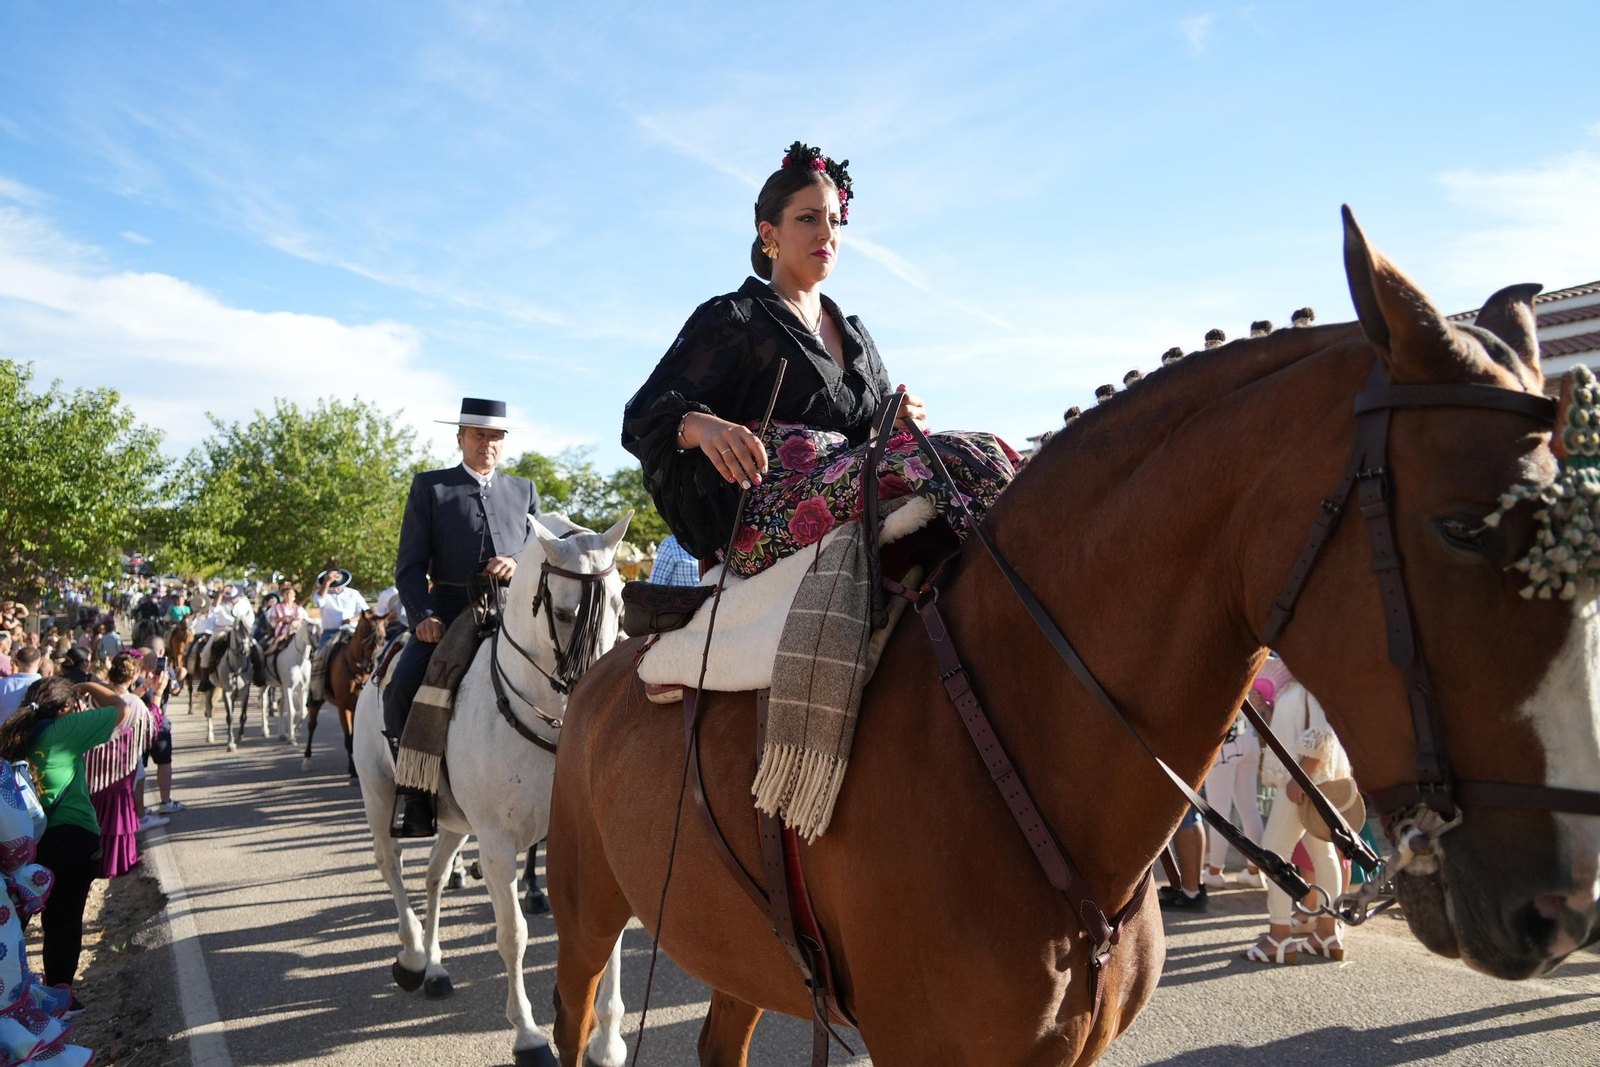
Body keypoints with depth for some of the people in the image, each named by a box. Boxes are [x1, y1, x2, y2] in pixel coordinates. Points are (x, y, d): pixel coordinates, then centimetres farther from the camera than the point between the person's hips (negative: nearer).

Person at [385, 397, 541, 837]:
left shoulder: (524, 490, 19)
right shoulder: (429, 486, 10)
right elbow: (410, 565, 3)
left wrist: (520, 566, -8)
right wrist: (422, 615, -13)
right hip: (449, 611, -2)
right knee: (402, 685, -23)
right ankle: (410, 789, -8)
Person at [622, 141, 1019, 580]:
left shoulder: (854, 334, 28)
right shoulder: (731, 318, 9)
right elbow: (644, 416, 0)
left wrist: (905, 420, 3)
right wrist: (701, 426, -25)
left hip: (851, 486, 6)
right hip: (765, 511, -6)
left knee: (985, 450, -23)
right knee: (961, 458, -30)